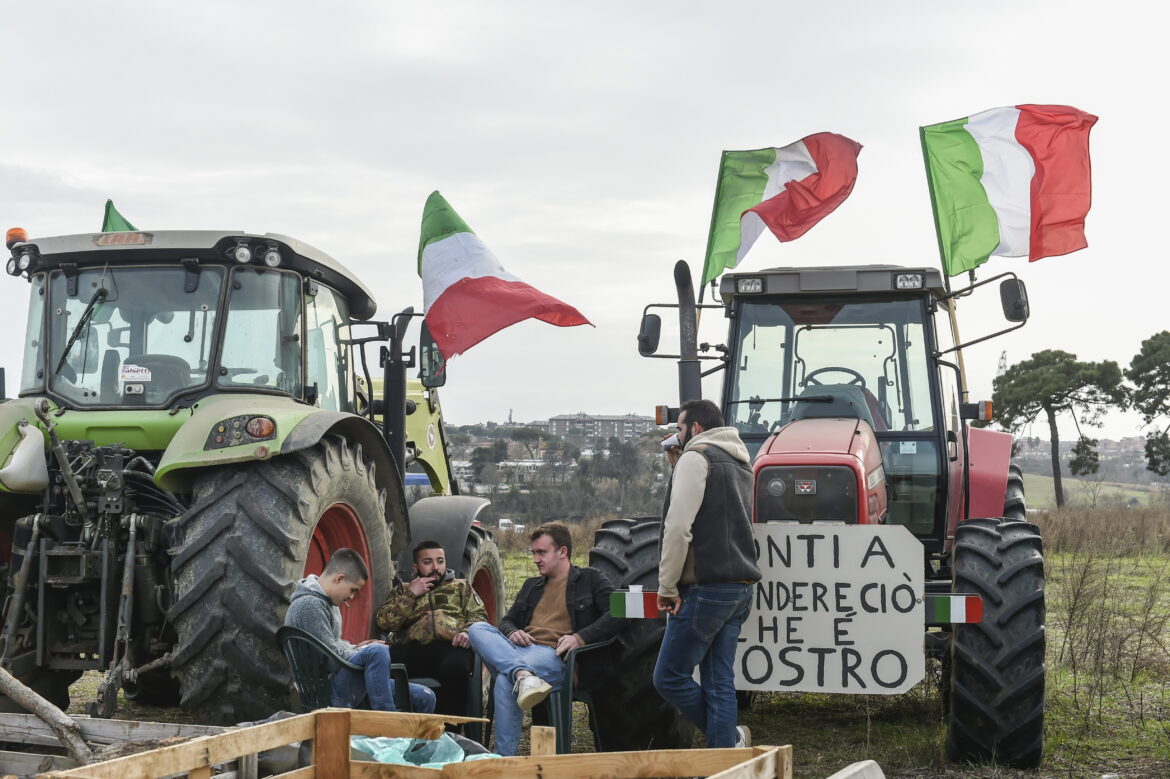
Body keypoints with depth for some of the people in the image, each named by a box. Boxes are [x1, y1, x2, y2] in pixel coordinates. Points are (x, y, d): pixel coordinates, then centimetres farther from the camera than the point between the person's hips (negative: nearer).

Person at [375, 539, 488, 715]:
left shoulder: (461, 586, 31)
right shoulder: (403, 590, 31)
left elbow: (479, 615, 15)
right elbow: (385, 622, 14)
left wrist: (468, 632, -6)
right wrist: (410, 594, 7)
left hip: (451, 646, -1)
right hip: (414, 648, 1)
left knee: (455, 666, -39)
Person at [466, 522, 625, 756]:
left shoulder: (590, 579, 13)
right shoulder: (531, 586, 33)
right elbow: (507, 620, 31)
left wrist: (580, 637, -15)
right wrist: (512, 632, 4)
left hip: (554, 655, -6)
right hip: (516, 649, 7)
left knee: (505, 681, -37)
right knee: (476, 629, -24)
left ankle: (505, 757, -37)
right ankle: (524, 676, -45)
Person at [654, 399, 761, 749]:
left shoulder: (696, 457, -8)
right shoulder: (740, 463, 21)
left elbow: (679, 526, -16)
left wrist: (667, 585, -12)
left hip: (706, 587, -9)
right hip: (740, 587, 9)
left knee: (670, 677, -2)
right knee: (719, 679, 9)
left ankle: (731, 738, 4)